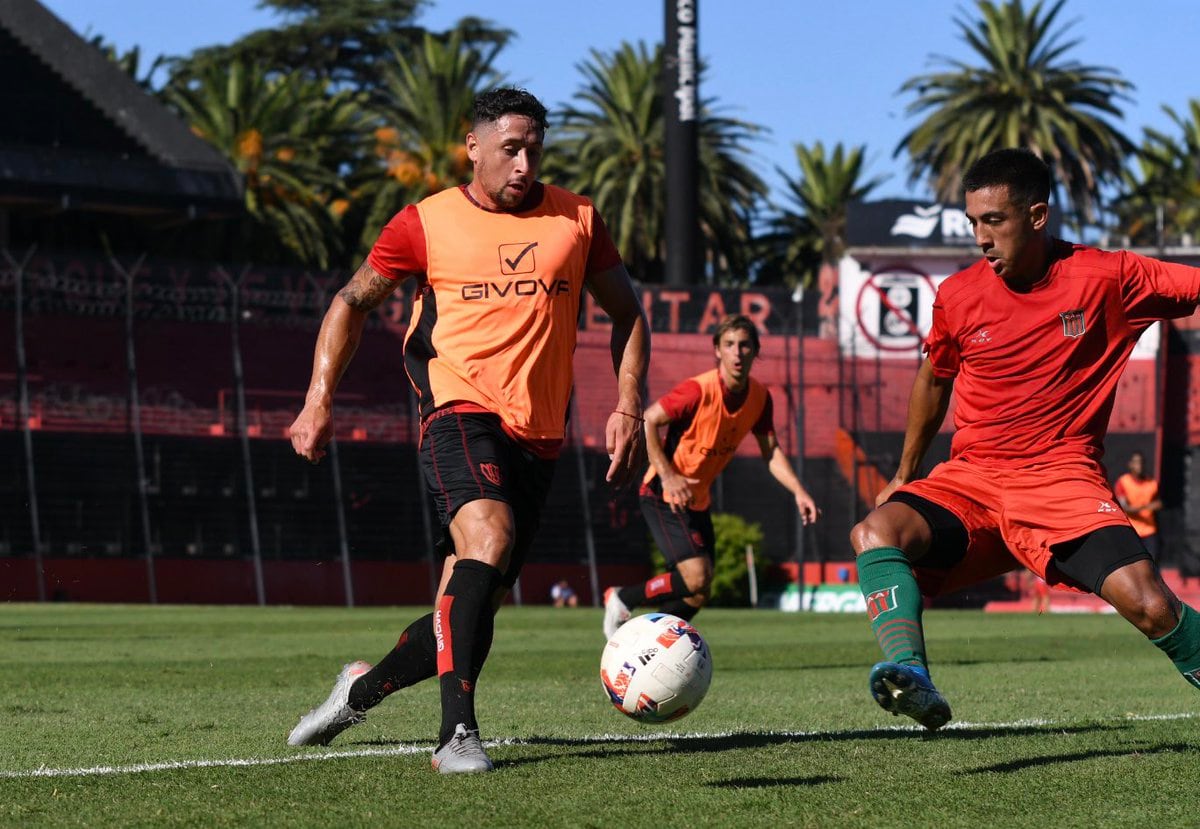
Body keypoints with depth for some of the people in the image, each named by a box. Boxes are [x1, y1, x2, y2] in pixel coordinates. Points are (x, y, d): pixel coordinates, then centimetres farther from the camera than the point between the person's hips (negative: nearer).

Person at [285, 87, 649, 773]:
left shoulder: (577, 220, 8)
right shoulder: (427, 223, 2)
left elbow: (627, 313, 17)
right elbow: (353, 302, 12)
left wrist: (630, 409, 5)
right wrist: (319, 400, 2)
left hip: (539, 435, 4)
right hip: (462, 413, -4)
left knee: (469, 612, 6)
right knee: (489, 536, -32)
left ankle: (361, 689, 32)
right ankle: (458, 731, -34)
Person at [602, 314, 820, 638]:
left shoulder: (760, 397, -2)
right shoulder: (698, 390, -23)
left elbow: (771, 451, 5)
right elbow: (647, 421, -21)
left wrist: (798, 491, -9)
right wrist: (667, 475, -28)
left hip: (697, 500, 8)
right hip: (664, 496, -8)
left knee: (697, 594, 9)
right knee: (697, 578, -21)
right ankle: (622, 600, 0)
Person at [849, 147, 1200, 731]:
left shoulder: (1106, 278, -3)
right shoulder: (958, 297, 4)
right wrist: (904, 475, 30)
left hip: (1061, 476, -2)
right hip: (968, 479, 2)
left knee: (1149, 606, -23)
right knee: (875, 534, -28)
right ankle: (911, 677, -47)